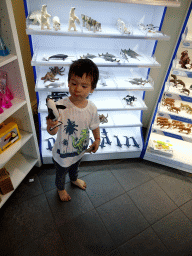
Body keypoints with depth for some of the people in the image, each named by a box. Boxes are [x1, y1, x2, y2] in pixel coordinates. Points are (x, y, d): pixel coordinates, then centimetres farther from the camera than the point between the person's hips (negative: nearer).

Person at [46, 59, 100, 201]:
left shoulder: (92, 108, -18)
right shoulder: (61, 106, -32)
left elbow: (95, 126, 1)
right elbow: (53, 132, -37)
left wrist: (97, 139, -8)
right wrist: (51, 126, -57)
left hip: (80, 151, 4)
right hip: (63, 153, -4)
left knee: (75, 167, 37)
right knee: (61, 174, 27)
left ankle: (74, 179, 71)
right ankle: (60, 188, 61)